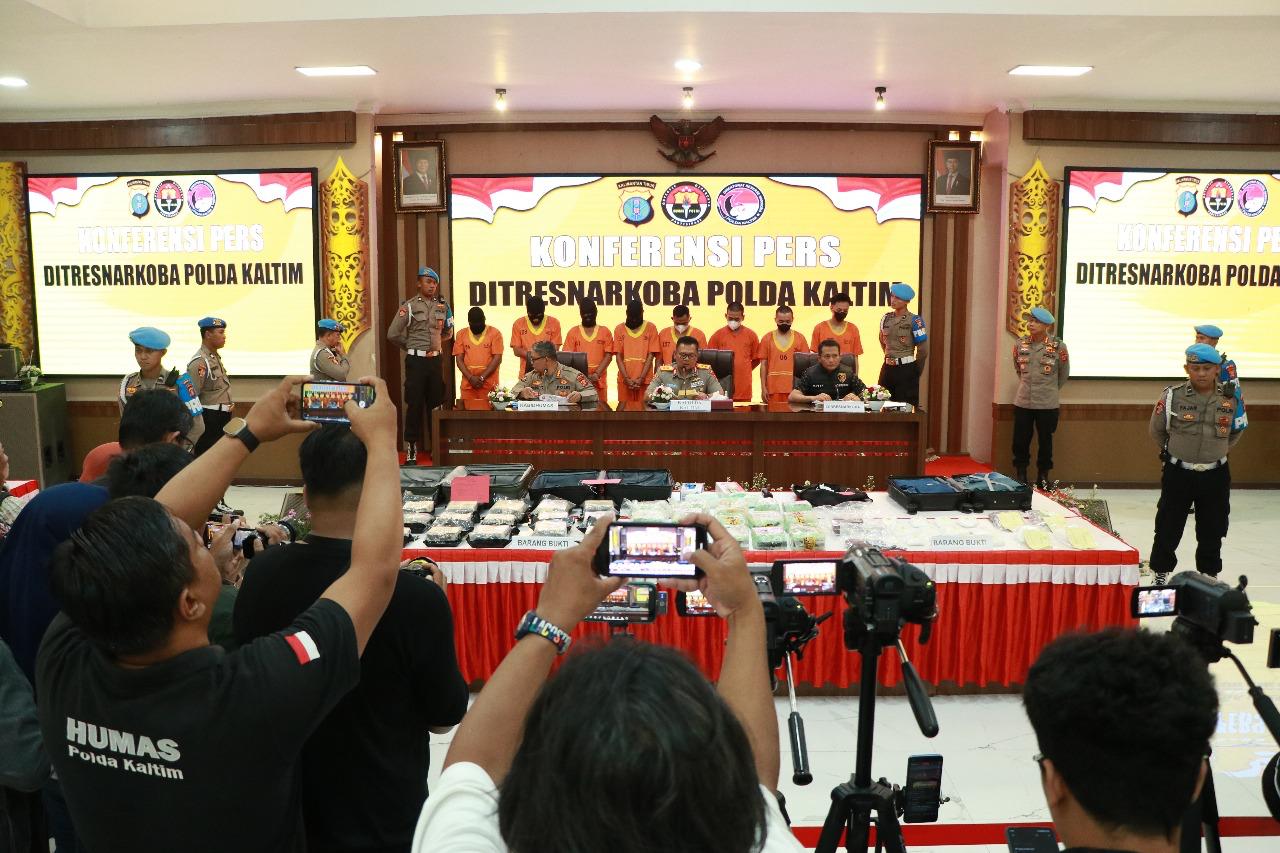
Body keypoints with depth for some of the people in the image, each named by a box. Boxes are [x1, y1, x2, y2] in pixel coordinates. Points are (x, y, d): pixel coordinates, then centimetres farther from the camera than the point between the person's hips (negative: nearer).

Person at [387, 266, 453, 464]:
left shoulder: (443, 306, 9)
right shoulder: (409, 306, -4)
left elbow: (448, 332, 23)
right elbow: (393, 334, -5)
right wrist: (411, 347, 6)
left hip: (435, 360, 4)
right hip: (416, 360, -4)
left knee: (436, 403, 7)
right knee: (414, 404, -1)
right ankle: (411, 448, 5)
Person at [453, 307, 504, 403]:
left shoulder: (495, 333, 1)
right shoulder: (461, 335, 10)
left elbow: (497, 358, -4)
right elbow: (459, 359, 5)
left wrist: (482, 377, -11)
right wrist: (470, 378, -9)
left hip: (489, 384, -2)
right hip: (467, 384, 2)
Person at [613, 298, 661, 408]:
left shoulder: (651, 328, 1)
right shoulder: (619, 329, 4)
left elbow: (651, 355, -2)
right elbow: (619, 356, 1)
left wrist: (641, 378, -10)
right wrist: (626, 378, -8)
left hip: (645, 378, -1)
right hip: (625, 378, 1)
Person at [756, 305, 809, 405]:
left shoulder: (800, 339, 6)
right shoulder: (767, 339, 6)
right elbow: (763, 365, 6)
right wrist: (763, 387, 0)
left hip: (794, 388, 0)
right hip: (773, 389, 0)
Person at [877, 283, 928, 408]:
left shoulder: (914, 321, -9)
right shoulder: (886, 318, 8)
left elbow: (923, 349, -8)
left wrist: (917, 371, 1)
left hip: (906, 369, -5)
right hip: (887, 368, 6)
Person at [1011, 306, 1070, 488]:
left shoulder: (1058, 346, -11)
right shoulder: (1020, 344, -3)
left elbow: (1064, 374, 5)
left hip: (1047, 404, -2)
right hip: (1022, 402, 2)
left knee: (1045, 441, 9)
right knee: (1020, 440, 7)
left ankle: (1043, 476, 23)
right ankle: (1020, 475, 22)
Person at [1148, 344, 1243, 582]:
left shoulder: (1230, 399, -3)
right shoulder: (1172, 396, -11)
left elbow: (1236, 431, 15)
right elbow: (1157, 431, 3)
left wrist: (1216, 451, 11)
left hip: (1215, 476, 2)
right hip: (1178, 474, -2)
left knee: (1212, 531, 13)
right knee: (1168, 529, 6)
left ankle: (1209, 576, 29)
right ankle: (1160, 574, 21)